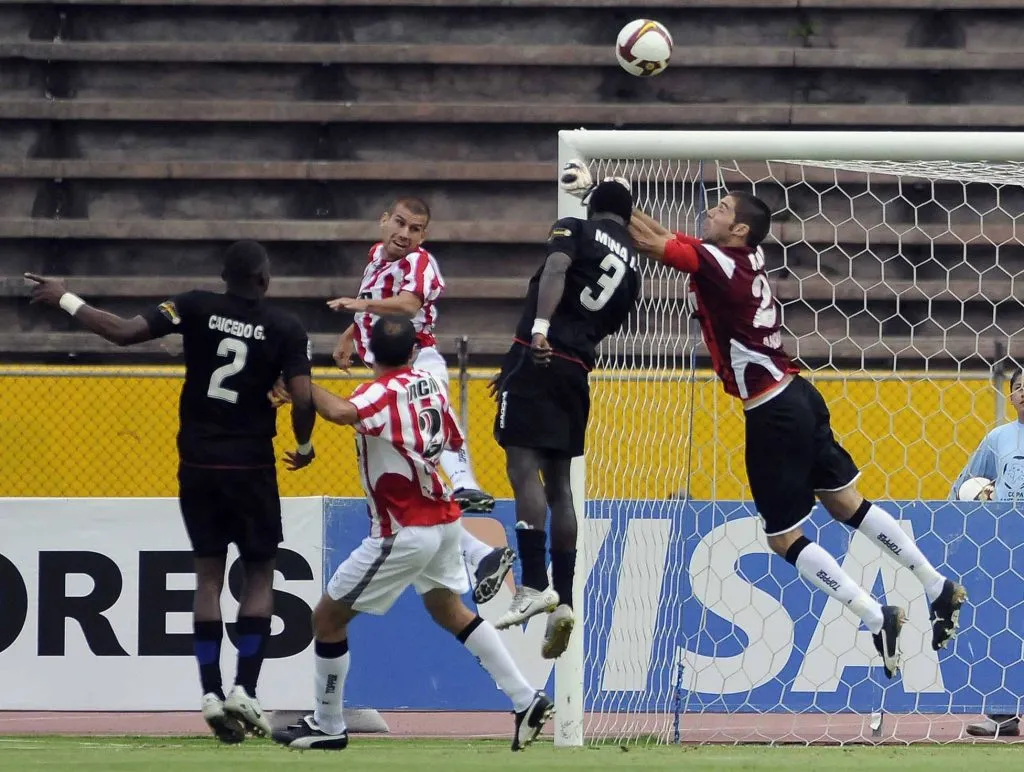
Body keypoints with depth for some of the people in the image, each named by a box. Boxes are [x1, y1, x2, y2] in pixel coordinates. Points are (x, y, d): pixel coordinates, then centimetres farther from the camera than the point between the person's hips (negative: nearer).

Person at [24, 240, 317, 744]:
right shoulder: (285, 329, -5)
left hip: (197, 464, 2)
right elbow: (303, 399, -13)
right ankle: (244, 689, -4)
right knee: (259, 574, 9)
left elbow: (124, 332, -11)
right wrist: (304, 446, 8)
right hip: (250, 467, -2)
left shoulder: (196, 307, -3)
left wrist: (66, 301, 0)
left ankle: (211, 692, 1)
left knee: (208, 574, 9)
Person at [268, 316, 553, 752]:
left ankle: (328, 727, 12)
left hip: (404, 532, -8)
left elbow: (342, 413, -40)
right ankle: (526, 700, 21)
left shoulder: (383, 393, -18)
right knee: (448, 610, 27)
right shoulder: (431, 385, 4)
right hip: (444, 520, 8)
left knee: (328, 618, 4)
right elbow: (454, 441, 18)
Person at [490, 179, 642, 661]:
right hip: (578, 369, 6)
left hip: (539, 354, -6)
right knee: (558, 481, 12)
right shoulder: (633, 266, 22)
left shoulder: (574, 229, 5)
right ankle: (563, 600, 7)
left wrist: (540, 328, -32)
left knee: (524, 467, -10)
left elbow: (556, 270, -17)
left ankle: (535, 585, -23)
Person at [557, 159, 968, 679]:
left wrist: (594, 191, -13)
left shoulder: (716, 262, -18)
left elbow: (649, 240, -21)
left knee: (785, 538, 3)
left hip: (773, 416, -9)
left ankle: (877, 620, -1)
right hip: (798, 398, 9)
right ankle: (940, 590, 22)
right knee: (846, 504, 18)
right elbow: (664, 238, 11)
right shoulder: (747, 259, 5)